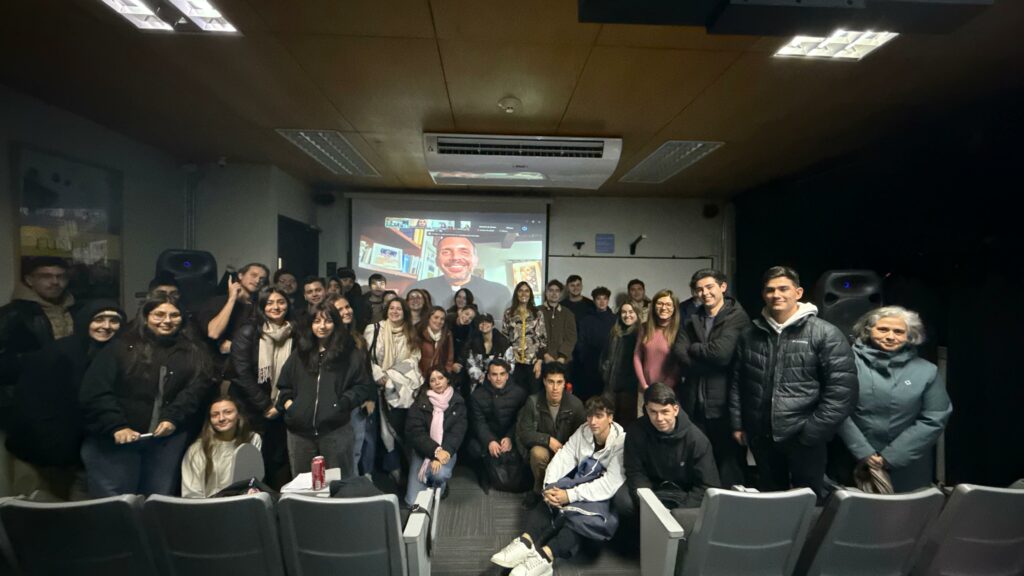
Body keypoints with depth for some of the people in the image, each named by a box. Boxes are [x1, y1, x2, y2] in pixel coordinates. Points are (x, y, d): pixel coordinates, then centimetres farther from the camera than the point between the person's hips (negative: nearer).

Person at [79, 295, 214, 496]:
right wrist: (116, 427, -15)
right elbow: (95, 391, -5)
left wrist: (173, 418, -16)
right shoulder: (121, 347, 1)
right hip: (114, 438, -1)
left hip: (168, 439, 2)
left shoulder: (193, 353, 8)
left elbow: (197, 389, -2)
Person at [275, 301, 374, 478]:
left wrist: (344, 402, -14)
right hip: (299, 431, 4)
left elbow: (364, 386, -1)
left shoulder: (350, 354, 1)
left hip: (336, 429, -4)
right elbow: (284, 385, 21)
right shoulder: (300, 353, 14)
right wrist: (287, 402, 4)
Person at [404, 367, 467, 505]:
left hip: (446, 450, 0)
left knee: (440, 473, -34)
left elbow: (457, 433, -9)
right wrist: (435, 450, -24)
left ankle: (440, 487, 4)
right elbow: (414, 432, -12)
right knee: (413, 501, -12)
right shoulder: (420, 402, -4)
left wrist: (443, 452, -25)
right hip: (422, 451, 0)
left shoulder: (458, 403, -2)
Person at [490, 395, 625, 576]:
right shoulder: (583, 431, -1)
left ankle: (544, 556, -38)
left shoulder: (621, 443, -18)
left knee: (582, 515, -35)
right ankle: (526, 542, -34)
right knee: (552, 500, -25)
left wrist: (570, 495, -31)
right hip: (580, 484, 5)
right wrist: (549, 487, -25)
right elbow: (562, 458, -7)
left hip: (603, 497, -5)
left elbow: (610, 484, -26)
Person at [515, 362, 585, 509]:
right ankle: (539, 490, -3)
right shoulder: (533, 402, -16)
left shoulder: (575, 404, -15)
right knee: (538, 454, -33)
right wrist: (548, 440, -25)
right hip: (542, 445, -1)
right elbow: (524, 433, -12)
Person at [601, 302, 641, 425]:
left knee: (627, 419, 6)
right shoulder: (614, 333, 11)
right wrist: (605, 371, 8)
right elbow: (606, 355, 19)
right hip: (611, 383, 5)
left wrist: (639, 381, -13)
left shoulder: (640, 333, -6)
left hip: (629, 384, -5)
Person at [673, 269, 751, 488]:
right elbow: (680, 355, -4)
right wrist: (712, 362, -15)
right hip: (695, 403, 5)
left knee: (728, 465, 8)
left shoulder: (737, 318, -6)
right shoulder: (692, 321, 10)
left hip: (725, 403, -5)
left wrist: (693, 348, -4)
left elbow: (721, 353, -20)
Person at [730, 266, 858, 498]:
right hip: (761, 436, 4)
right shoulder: (751, 335, 5)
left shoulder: (826, 334, -8)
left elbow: (842, 389, -13)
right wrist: (738, 423, 6)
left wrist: (813, 432, -15)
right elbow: (737, 382, 9)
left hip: (803, 438, -3)